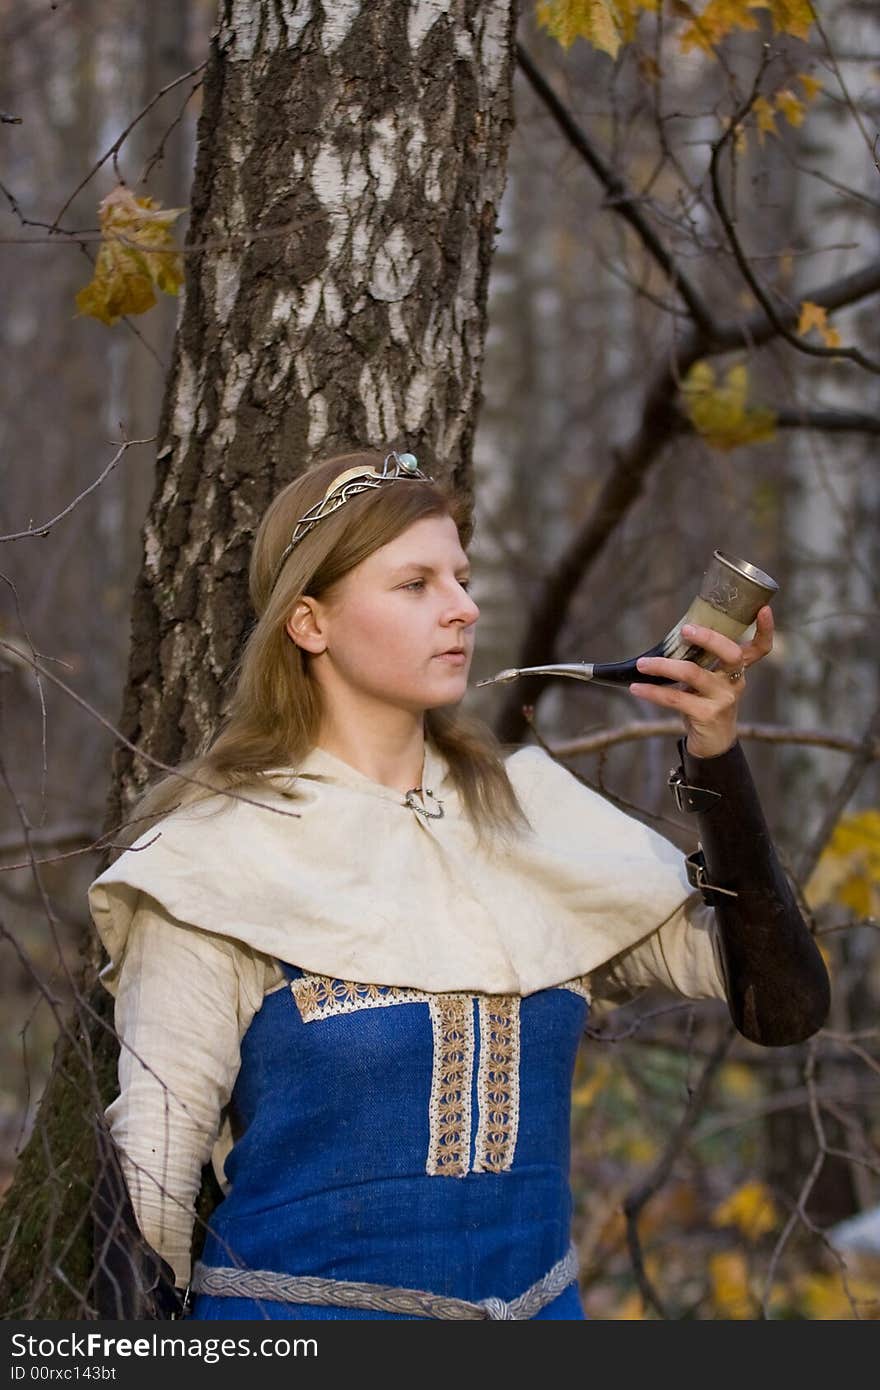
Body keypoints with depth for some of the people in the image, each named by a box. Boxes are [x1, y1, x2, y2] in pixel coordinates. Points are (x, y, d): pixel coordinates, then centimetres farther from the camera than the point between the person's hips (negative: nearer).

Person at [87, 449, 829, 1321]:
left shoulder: (531, 814, 3)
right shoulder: (218, 854, -7)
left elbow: (781, 1006, -1)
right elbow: (146, 1169, -6)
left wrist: (716, 757, -9)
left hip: (538, 1305, 4)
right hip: (297, 1306, -4)